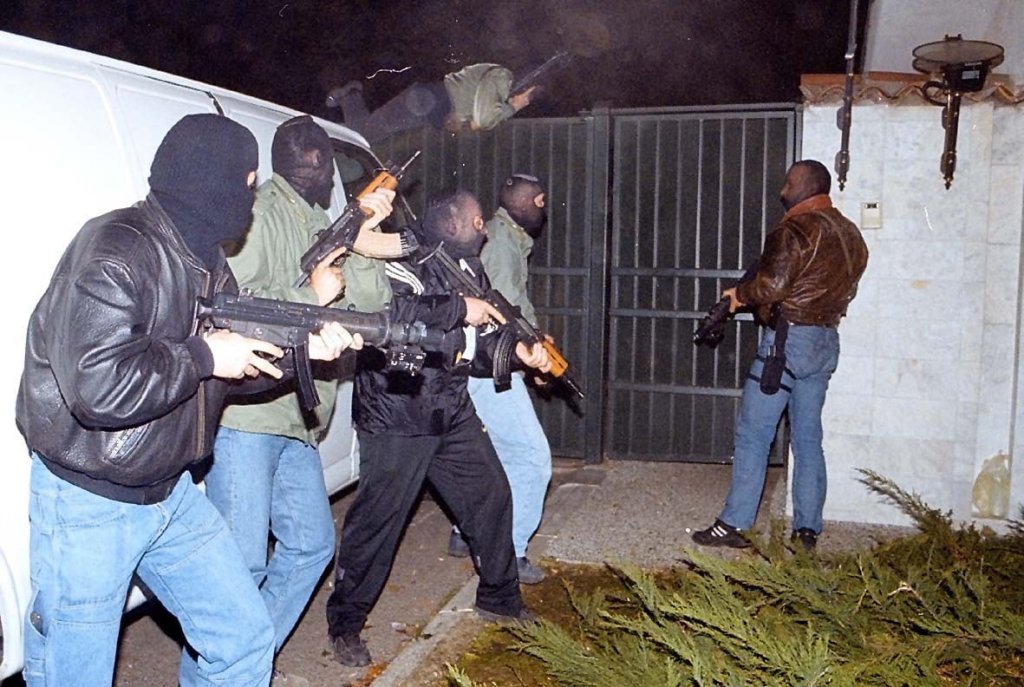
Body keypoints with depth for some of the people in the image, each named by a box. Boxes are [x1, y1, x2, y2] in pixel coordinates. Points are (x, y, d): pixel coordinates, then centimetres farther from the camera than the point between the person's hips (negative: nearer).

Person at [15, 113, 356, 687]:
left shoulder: (210, 265, 6)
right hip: (88, 504, -8)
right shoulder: (114, 251, -22)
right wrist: (203, 356, -21)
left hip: (171, 493, 8)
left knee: (247, 639, 12)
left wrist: (302, 348, -7)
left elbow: (234, 369, 10)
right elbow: (97, 387, -32)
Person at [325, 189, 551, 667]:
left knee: (491, 495, 13)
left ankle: (499, 597, 33)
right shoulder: (407, 259, -12)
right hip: (396, 416, -8)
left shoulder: (466, 269, 13)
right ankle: (345, 623, 17)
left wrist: (516, 351, -1)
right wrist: (460, 310, -23)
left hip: (453, 412, 8)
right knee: (378, 518, -2)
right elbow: (392, 312, -33)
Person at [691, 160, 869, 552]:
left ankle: (733, 524, 1)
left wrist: (740, 294, -4)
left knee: (753, 433, -2)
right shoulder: (850, 235, 14)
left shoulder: (797, 229, -13)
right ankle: (807, 530, 15)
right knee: (808, 438, 12)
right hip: (827, 342, 8)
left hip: (790, 339, -8)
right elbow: (846, 290, 16)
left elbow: (772, 286, -22)